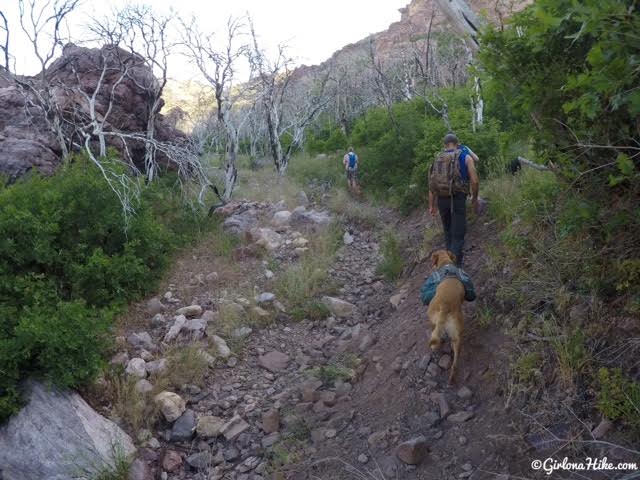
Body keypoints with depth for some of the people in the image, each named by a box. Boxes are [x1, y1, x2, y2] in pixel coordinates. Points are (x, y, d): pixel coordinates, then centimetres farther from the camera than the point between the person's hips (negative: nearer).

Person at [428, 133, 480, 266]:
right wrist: (474, 198, 11)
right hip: (458, 198, -4)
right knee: (458, 235, -1)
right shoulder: (465, 156, 2)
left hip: (441, 199, 4)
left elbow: (432, 184, 9)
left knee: (448, 232, 22)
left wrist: (432, 205, 13)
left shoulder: (438, 158, 12)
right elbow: (474, 181, -4)